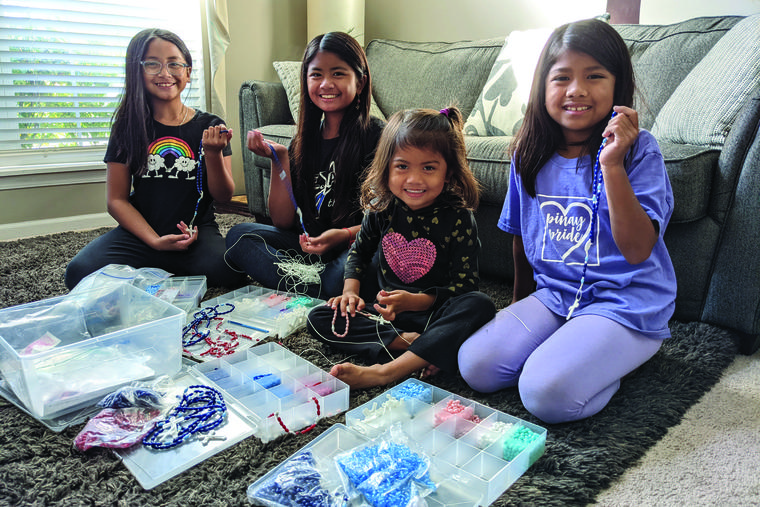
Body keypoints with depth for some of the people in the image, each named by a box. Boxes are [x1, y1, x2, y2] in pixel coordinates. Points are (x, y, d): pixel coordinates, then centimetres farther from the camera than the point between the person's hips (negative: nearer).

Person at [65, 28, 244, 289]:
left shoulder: (209, 127, 5)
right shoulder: (128, 126, 5)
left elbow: (224, 195, 3)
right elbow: (117, 200, 2)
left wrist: (213, 153, -15)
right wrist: (155, 241, -12)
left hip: (198, 231, 0)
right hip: (140, 232, 1)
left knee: (228, 270, -32)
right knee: (79, 272, -25)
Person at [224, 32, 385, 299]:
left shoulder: (378, 136, -6)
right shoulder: (304, 141, 10)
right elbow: (284, 222, 7)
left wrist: (345, 235, -27)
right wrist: (279, 160, -3)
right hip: (313, 246, 6)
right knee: (239, 235, -12)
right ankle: (314, 288, -26)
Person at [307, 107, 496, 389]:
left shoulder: (457, 217, -14)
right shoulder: (382, 208, -3)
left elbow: (466, 283, -15)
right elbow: (360, 250, 14)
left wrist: (416, 301, -28)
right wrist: (351, 290, -3)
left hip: (432, 311, -3)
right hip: (385, 310, 4)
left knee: (480, 305, -34)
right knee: (318, 319, -13)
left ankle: (387, 371, -39)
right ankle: (415, 346, -26)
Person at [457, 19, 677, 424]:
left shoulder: (638, 149, -11)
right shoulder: (530, 153, 2)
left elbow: (637, 250, -21)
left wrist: (612, 165, -30)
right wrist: (520, 302, 26)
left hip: (625, 304, -4)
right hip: (553, 295, 5)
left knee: (547, 394, -25)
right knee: (475, 366, -12)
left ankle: (610, 360, 5)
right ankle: (568, 347, 8)